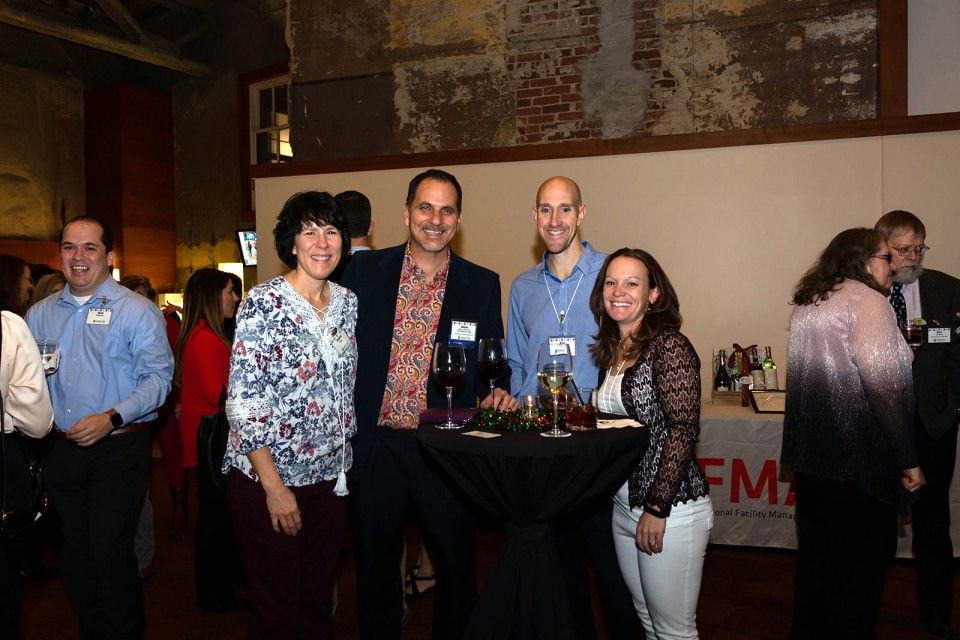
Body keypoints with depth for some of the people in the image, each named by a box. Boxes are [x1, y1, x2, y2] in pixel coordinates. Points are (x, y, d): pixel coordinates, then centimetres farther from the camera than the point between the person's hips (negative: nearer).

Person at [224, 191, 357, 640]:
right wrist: (274, 486, -16)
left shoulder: (348, 303, 4)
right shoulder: (263, 303, -12)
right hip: (268, 478, -5)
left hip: (330, 479, 5)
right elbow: (242, 401, -15)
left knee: (318, 603, 17)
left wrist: (345, 461, 8)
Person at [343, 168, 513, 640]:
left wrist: (498, 394, -13)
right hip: (375, 448, 0)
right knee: (374, 571, 17)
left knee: (456, 572, 13)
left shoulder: (482, 284, 3)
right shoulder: (364, 270, 1)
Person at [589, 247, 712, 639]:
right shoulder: (611, 350, 10)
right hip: (624, 506, 7)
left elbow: (683, 430, -18)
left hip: (671, 510, -7)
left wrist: (656, 509, -19)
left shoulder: (669, 346, -13)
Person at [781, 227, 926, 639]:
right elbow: (883, 385, -19)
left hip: (809, 453, 8)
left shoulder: (807, 303, 12)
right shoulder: (868, 300, -12)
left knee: (816, 551, 18)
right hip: (859, 457, -8)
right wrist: (909, 459, -15)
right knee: (862, 559, 5)